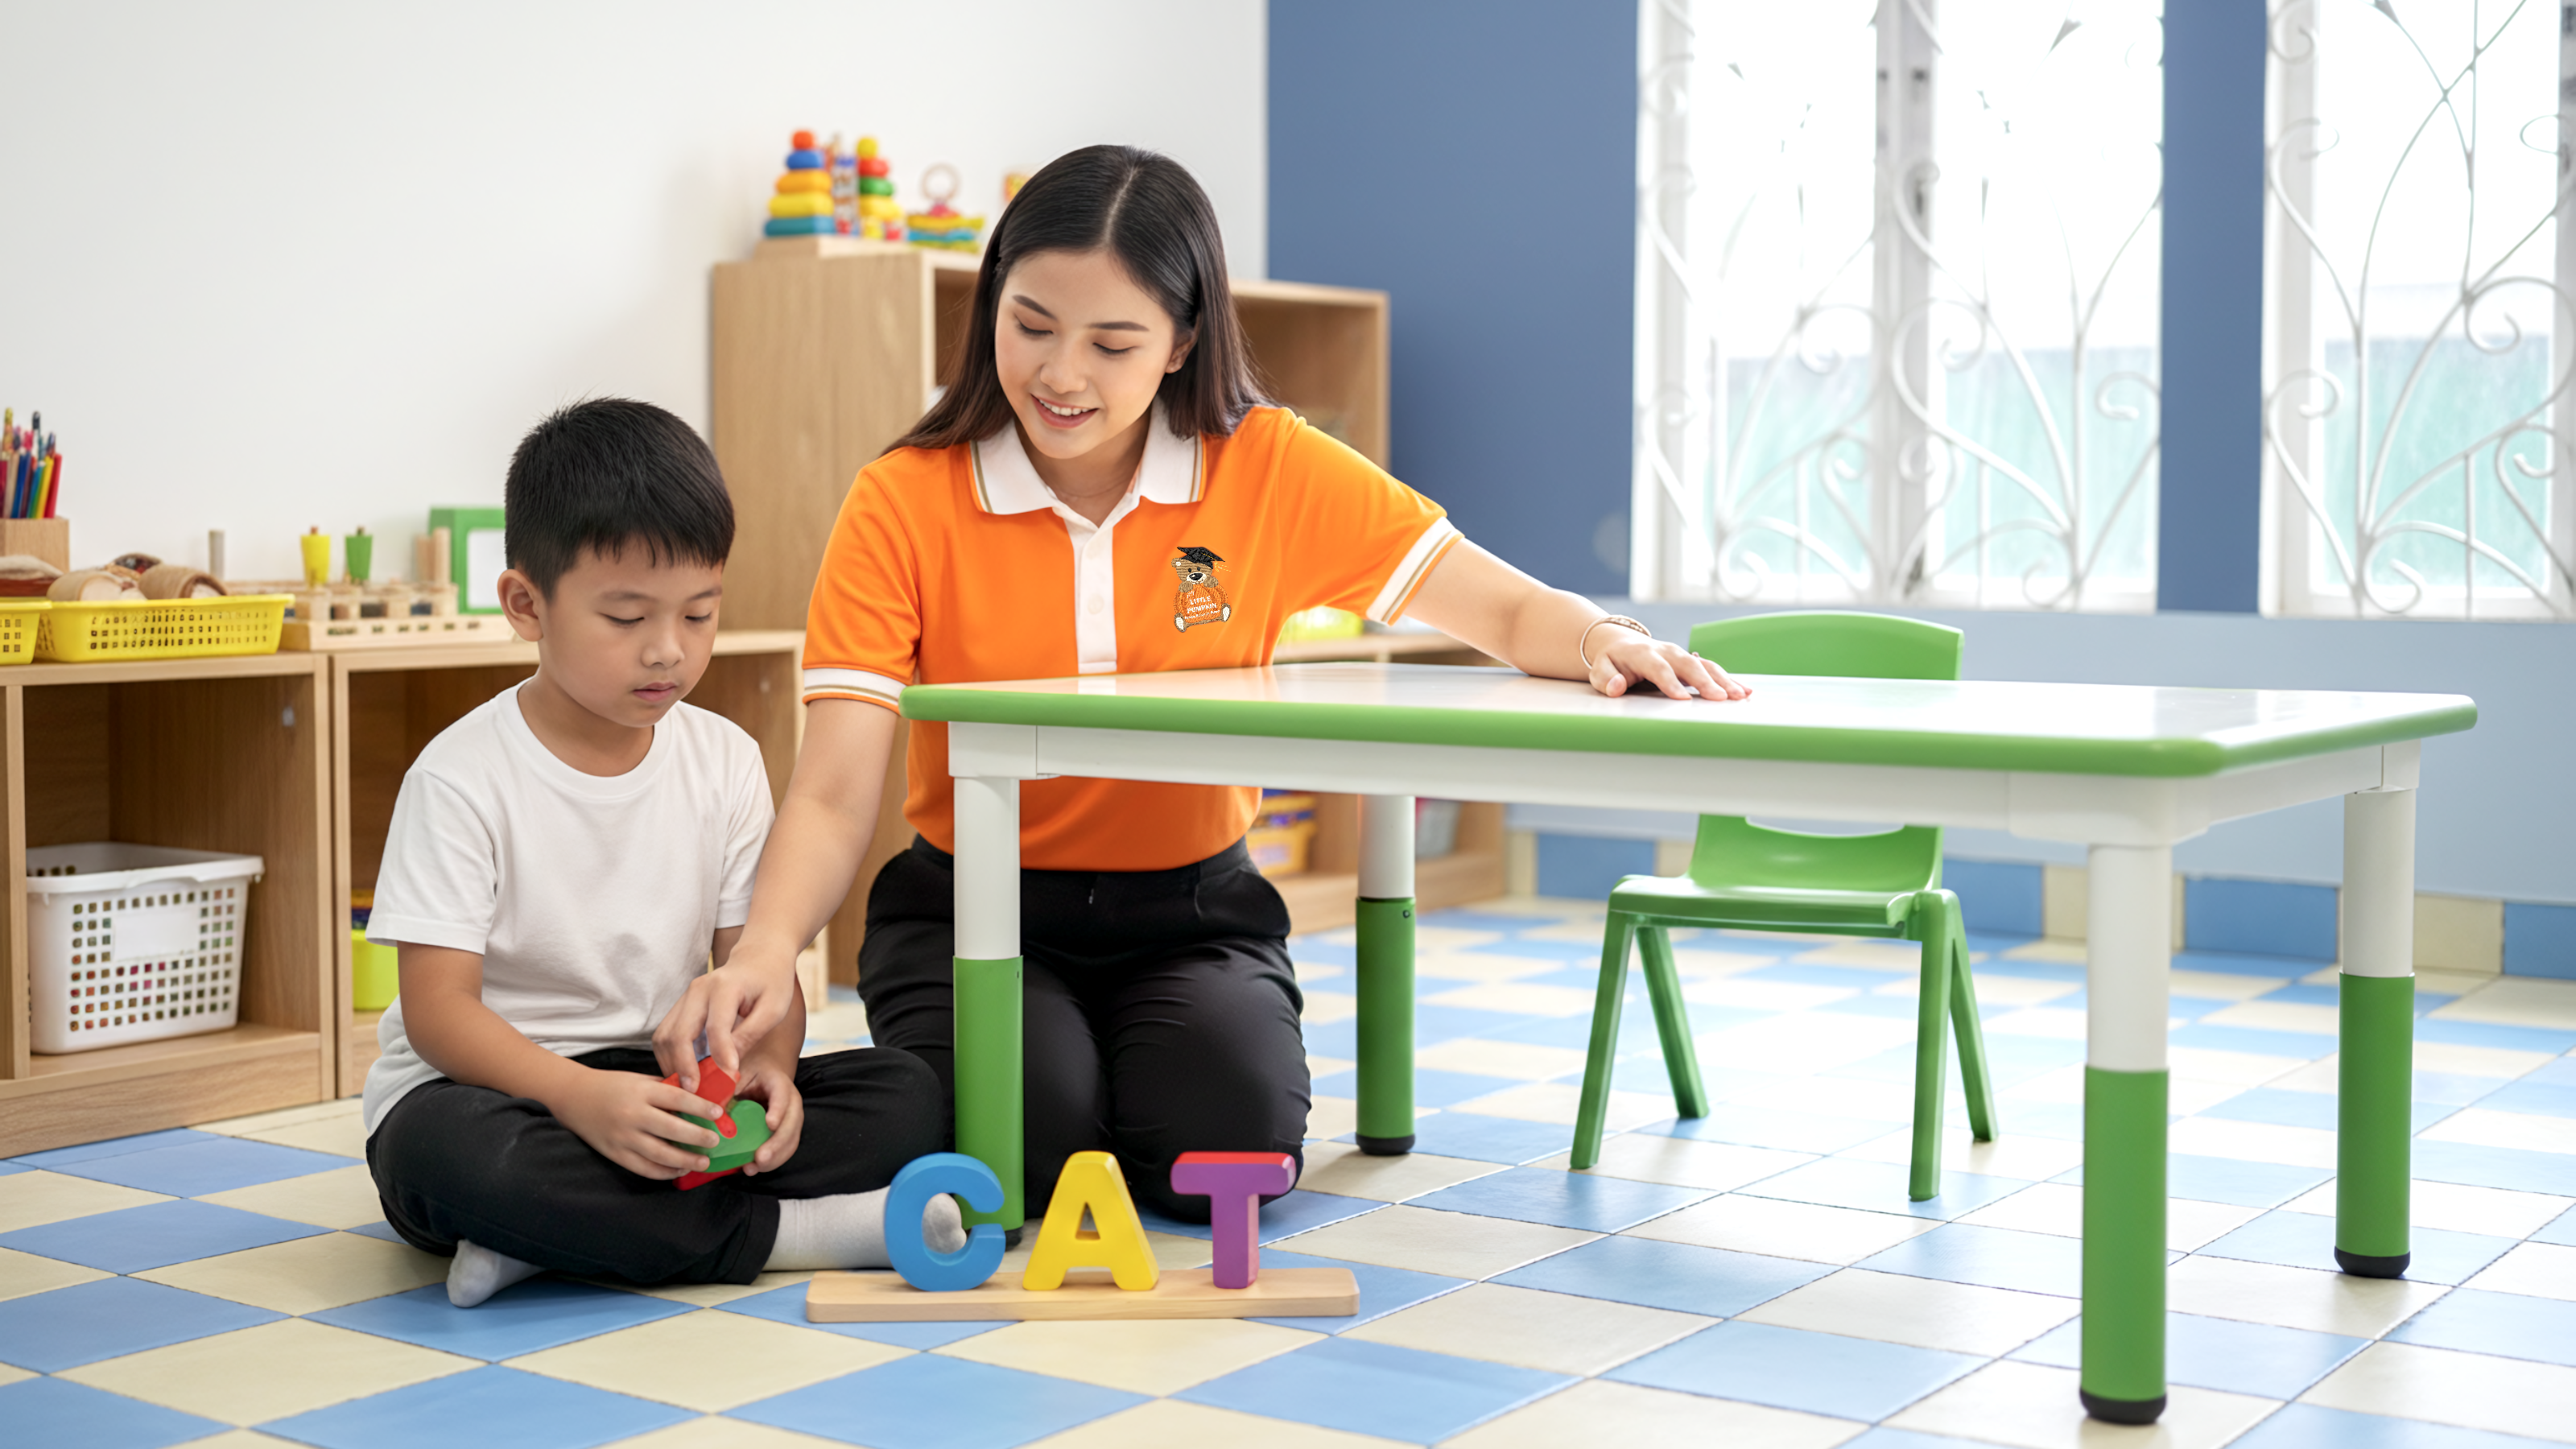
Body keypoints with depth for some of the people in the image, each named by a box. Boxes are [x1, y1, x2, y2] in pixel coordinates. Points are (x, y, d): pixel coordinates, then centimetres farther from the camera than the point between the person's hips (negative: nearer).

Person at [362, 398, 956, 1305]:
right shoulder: (464, 778, -11)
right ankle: (783, 1232, -25)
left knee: (908, 1096, -14)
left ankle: (553, 1237, -24)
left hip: (670, 1096, 5)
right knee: (461, 1155, -40)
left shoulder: (724, 761, 3)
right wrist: (583, 1096, -33)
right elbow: (438, 1008, -16)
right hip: (489, 1089, -5)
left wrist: (768, 1062, -22)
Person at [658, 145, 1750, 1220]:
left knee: (1227, 1147, -26)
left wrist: (1601, 639, -28)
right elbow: (835, 792, -17)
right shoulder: (903, 504, -11)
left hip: (1191, 913, 1)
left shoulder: (1269, 471, -7)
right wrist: (764, 954, -36)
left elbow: (1510, 615, -5)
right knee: (1034, 1141, -28)